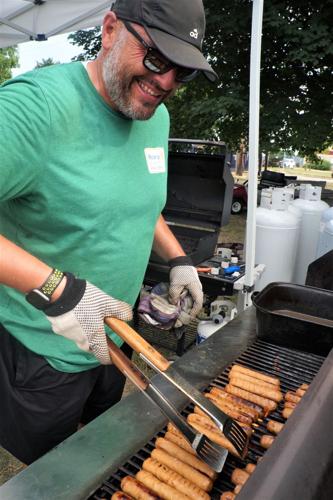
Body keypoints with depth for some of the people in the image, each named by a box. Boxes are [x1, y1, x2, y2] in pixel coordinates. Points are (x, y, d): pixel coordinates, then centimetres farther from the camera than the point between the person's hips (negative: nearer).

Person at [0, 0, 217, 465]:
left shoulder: (157, 116, 0)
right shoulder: (38, 104, -27)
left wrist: (178, 260, 4)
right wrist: (55, 288, -37)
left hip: (115, 339, 7)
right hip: (42, 355, -6)